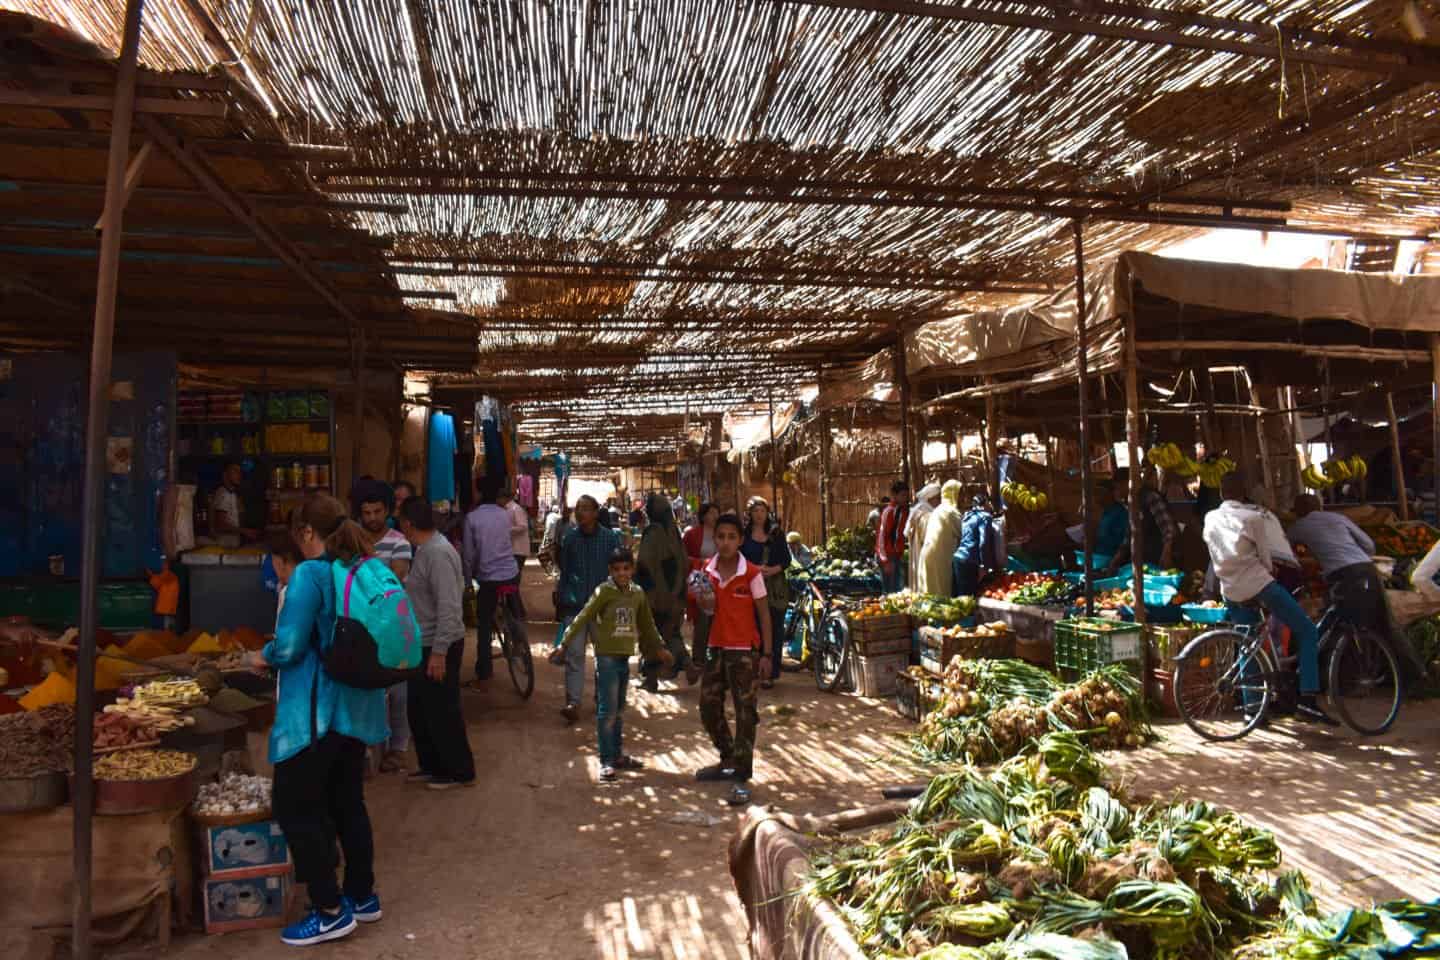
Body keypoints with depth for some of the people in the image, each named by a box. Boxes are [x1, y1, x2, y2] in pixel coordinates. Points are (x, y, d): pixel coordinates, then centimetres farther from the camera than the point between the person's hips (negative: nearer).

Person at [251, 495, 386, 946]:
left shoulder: (309, 574, -16)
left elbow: (289, 646, -20)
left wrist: (264, 656, 2)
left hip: (317, 711, -8)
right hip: (357, 706, 8)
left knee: (294, 807, 5)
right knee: (347, 802, 19)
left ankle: (331, 911, 11)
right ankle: (363, 896, 30)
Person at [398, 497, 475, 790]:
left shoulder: (438, 553, -22)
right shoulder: (426, 549, 9)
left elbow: (449, 607, -26)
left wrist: (439, 652, -26)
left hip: (438, 647, -10)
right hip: (424, 645, 10)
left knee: (442, 713, 2)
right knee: (420, 711, 18)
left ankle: (460, 772, 16)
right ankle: (431, 766, 32)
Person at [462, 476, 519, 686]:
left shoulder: (472, 517, -6)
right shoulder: (505, 515, 4)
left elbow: (469, 553, -4)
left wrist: (467, 578, 9)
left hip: (488, 577, -3)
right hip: (510, 573, 3)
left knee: (484, 626, 4)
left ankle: (483, 675, 5)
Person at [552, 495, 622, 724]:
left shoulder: (610, 538, -2)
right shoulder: (569, 537, 3)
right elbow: (564, 570, 11)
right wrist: (561, 601, 13)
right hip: (574, 604, 1)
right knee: (574, 655, -6)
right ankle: (573, 703, -6)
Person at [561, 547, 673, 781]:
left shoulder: (638, 593, 6)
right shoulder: (604, 591, -11)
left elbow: (647, 624, 19)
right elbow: (583, 617, -15)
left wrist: (660, 648, 25)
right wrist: (564, 643, -21)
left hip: (625, 656, 6)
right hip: (606, 656, -6)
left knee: (619, 711, 15)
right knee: (607, 711, -3)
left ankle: (617, 755, 25)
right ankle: (606, 761, 3)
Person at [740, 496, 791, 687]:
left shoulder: (776, 533, 8)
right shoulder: (743, 534, 6)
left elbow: (787, 560, 6)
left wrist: (773, 569, -12)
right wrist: (755, 569, -16)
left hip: (774, 588, 1)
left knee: (773, 629, 0)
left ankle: (770, 673, 7)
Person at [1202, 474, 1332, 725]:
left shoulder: (1210, 519, 10)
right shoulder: (1253, 517, -4)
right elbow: (1265, 557, 1)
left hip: (1230, 591, 5)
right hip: (1258, 583, -5)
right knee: (1308, 632, 4)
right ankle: (1308, 700, -8)